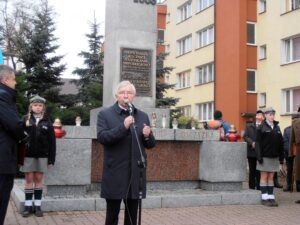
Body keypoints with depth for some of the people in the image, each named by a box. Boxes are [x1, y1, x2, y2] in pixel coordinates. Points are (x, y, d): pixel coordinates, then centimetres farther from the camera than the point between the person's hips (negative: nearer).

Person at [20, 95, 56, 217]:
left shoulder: (47, 122, 5)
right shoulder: (25, 119, 2)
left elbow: (52, 141, 4)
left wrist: (51, 158, 0)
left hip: (42, 155, 1)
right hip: (28, 154, -1)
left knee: (39, 179, 6)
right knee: (29, 179, 3)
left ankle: (37, 206, 12)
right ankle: (28, 205, 10)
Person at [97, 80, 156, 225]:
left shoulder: (143, 116, 11)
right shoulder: (105, 114, 0)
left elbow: (150, 144, 14)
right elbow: (101, 137, -14)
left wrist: (147, 136, -9)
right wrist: (123, 126, -24)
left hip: (136, 174, 4)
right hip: (115, 174, -3)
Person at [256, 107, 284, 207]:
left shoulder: (277, 128, 10)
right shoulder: (261, 127, -4)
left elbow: (280, 144, 11)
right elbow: (258, 143, -8)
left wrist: (281, 158, 8)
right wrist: (259, 157, -14)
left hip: (274, 157, 4)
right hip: (265, 156, -4)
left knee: (271, 177, 7)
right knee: (264, 177, 2)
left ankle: (271, 197, 10)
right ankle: (264, 198, 5)